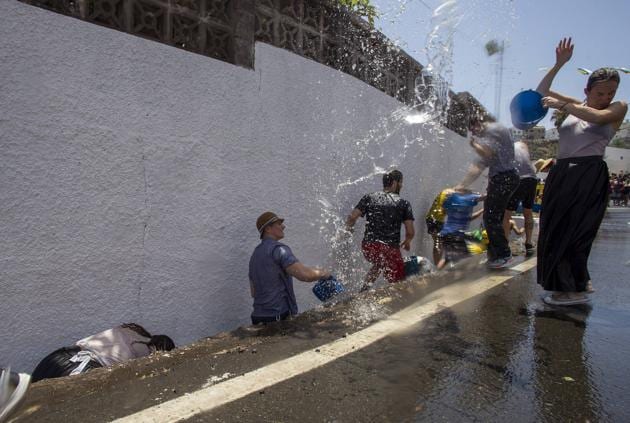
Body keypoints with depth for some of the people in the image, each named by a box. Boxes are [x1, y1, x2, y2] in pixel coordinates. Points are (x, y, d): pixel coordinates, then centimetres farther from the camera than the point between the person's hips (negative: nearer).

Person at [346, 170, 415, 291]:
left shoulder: (369, 198, 6)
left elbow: (352, 217, -3)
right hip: (390, 248, -4)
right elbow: (410, 232, -2)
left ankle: (364, 290, 24)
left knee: (380, 263, 34)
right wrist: (407, 242, 19)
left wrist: (348, 229, 17)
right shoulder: (403, 203, 2)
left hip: (368, 247, 4)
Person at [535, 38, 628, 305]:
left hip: (589, 176, -6)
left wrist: (561, 104, -14)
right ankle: (580, 282, 24)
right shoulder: (575, 106, 17)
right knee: (558, 230, 9)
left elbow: (598, 116, -17)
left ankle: (574, 290, -1)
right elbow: (541, 92, 16)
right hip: (561, 174, 6)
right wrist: (559, 64, 8)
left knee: (571, 231, -11)